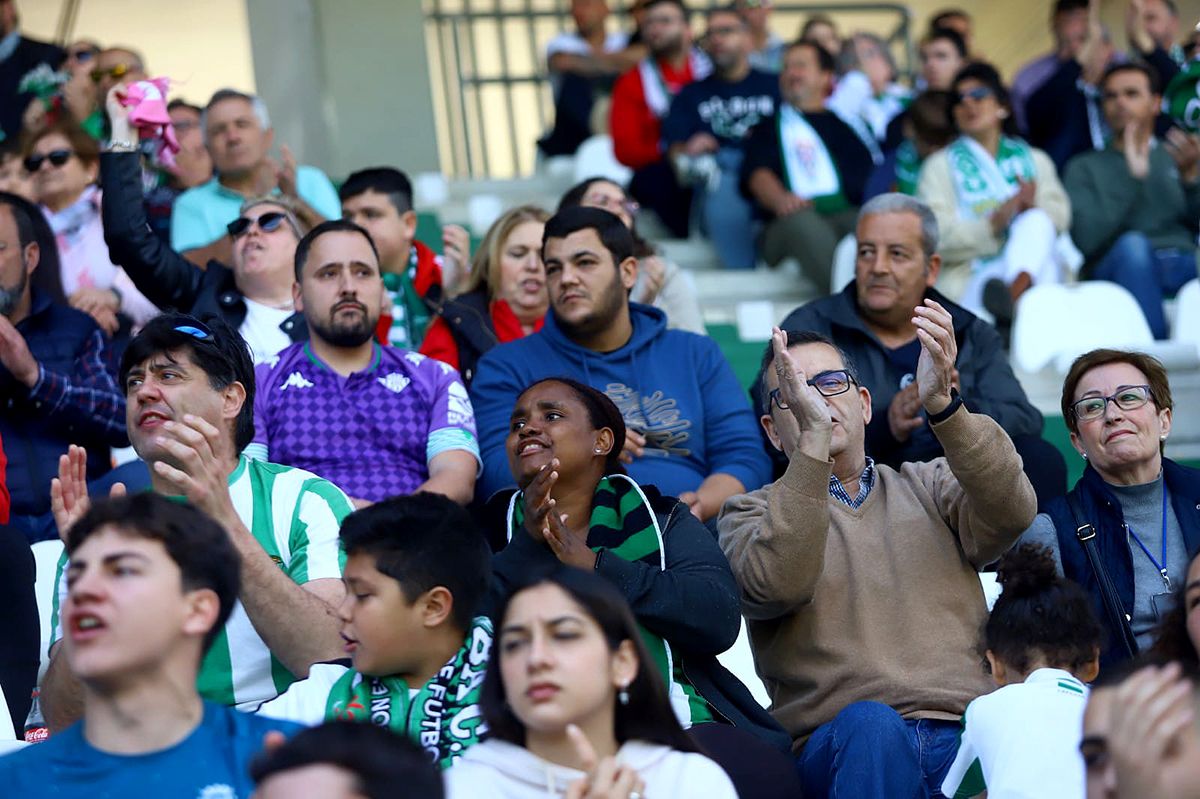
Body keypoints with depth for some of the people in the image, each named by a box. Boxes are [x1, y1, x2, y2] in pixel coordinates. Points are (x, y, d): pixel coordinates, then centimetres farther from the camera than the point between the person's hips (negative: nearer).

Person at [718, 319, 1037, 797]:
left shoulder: (928, 488, 23)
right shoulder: (751, 514, 16)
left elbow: (1011, 511, -1)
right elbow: (778, 583, -9)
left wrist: (941, 404, -16)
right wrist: (813, 439, -17)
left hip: (966, 736, 1)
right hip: (837, 750, 0)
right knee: (871, 722, -37)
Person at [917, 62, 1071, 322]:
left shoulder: (1034, 160, 27)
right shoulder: (940, 166, 18)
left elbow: (1060, 215, 8)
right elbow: (940, 239, 0)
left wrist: (1031, 208, -16)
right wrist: (993, 224, -16)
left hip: (1035, 265, 2)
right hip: (970, 279, -2)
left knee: (1036, 221, -32)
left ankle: (1015, 294, -60)